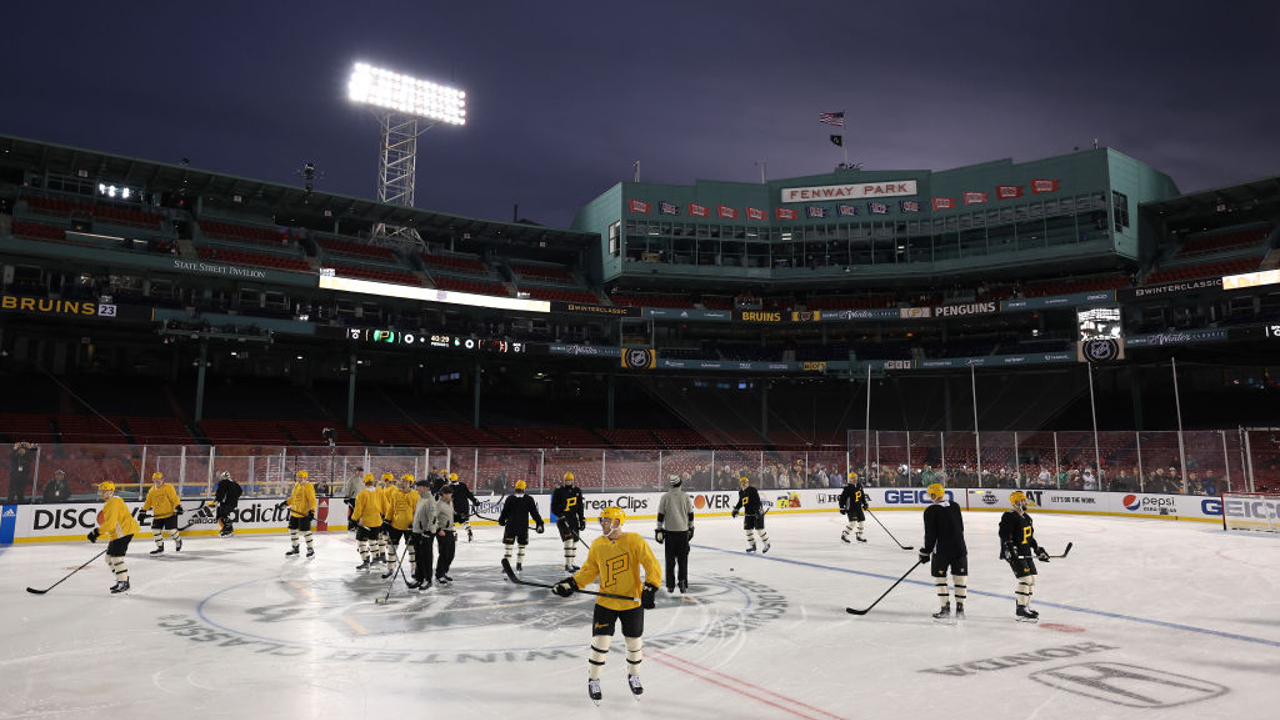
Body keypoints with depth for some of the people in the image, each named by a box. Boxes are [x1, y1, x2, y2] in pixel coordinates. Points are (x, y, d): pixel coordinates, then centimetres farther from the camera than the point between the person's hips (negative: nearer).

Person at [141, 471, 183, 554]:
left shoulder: (168, 488, -7)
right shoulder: (152, 490, 10)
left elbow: (174, 498, -14)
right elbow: (148, 502, 16)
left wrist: (178, 507, -24)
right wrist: (143, 511, 10)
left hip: (170, 513, -5)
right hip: (157, 515, 5)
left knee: (171, 529, -6)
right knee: (156, 530, 0)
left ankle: (178, 541, 23)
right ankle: (160, 547, 14)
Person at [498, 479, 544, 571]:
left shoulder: (510, 499, -6)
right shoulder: (529, 499, -4)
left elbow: (504, 512, 1)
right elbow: (534, 513, -1)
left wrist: (501, 521, 20)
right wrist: (539, 524, 6)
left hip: (510, 526, -1)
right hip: (523, 527, 1)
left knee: (508, 544, 3)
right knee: (522, 545, 18)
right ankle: (519, 564, 19)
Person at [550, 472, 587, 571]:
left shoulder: (577, 491, 7)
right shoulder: (558, 492, -8)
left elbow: (580, 507, 13)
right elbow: (554, 508, -11)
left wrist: (582, 520, 10)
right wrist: (561, 517, -20)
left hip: (574, 519, 6)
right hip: (562, 519, -6)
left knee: (575, 540, 9)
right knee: (568, 539, -16)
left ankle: (571, 563, 22)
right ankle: (567, 564, -14)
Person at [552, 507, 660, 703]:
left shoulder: (635, 541, -14)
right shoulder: (597, 545, -2)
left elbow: (652, 565, -15)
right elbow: (589, 571, 7)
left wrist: (650, 589, -24)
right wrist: (572, 584, -6)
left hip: (632, 602, -1)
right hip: (605, 602, 2)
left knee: (634, 642, 12)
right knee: (600, 641, -1)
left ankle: (633, 676, 39)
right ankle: (593, 680, 21)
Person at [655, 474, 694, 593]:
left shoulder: (665, 497, -5)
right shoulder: (685, 496, -2)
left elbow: (661, 515, -4)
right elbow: (690, 514, 3)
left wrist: (659, 530, 4)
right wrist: (690, 528, 15)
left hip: (669, 531, -1)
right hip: (683, 531, 1)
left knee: (670, 559, 8)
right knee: (683, 558, 10)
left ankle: (670, 585, 11)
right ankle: (682, 583, 8)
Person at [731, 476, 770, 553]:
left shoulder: (753, 490, -14)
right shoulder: (740, 492, 9)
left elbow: (757, 501, -21)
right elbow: (740, 503, 21)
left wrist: (758, 511, -30)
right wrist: (736, 509, 9)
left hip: (757, 512, -7)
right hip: (748, 513, 8)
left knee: (759, 528, -8)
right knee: (748, 529, 7)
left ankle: (767, 544, 6)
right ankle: (752, 545, 19)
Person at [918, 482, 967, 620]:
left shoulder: (931, 511, -13)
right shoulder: (955, 506, 4)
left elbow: (930, 535, -12)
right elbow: (961, 528, 12)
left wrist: (925, 552, -2)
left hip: (942, 550, -4)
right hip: (959, 549, 4)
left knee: (939, 577, 9)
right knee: (960, 578, 10)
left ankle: (946, 608, 9)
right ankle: (960, 609, 11)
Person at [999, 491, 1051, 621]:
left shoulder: (1026, 517, 14)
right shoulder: (1009, 517, -17)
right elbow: (1005, 538, -22)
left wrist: (1039, 550, 21)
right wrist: (1012, 554, -29)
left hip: (1025, 553, 10)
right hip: (1014, 554, -10)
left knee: (1032, 579, 12)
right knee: (1025, 578, -14)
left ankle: (1025, 606, 25)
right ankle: (1021, 610, -9)